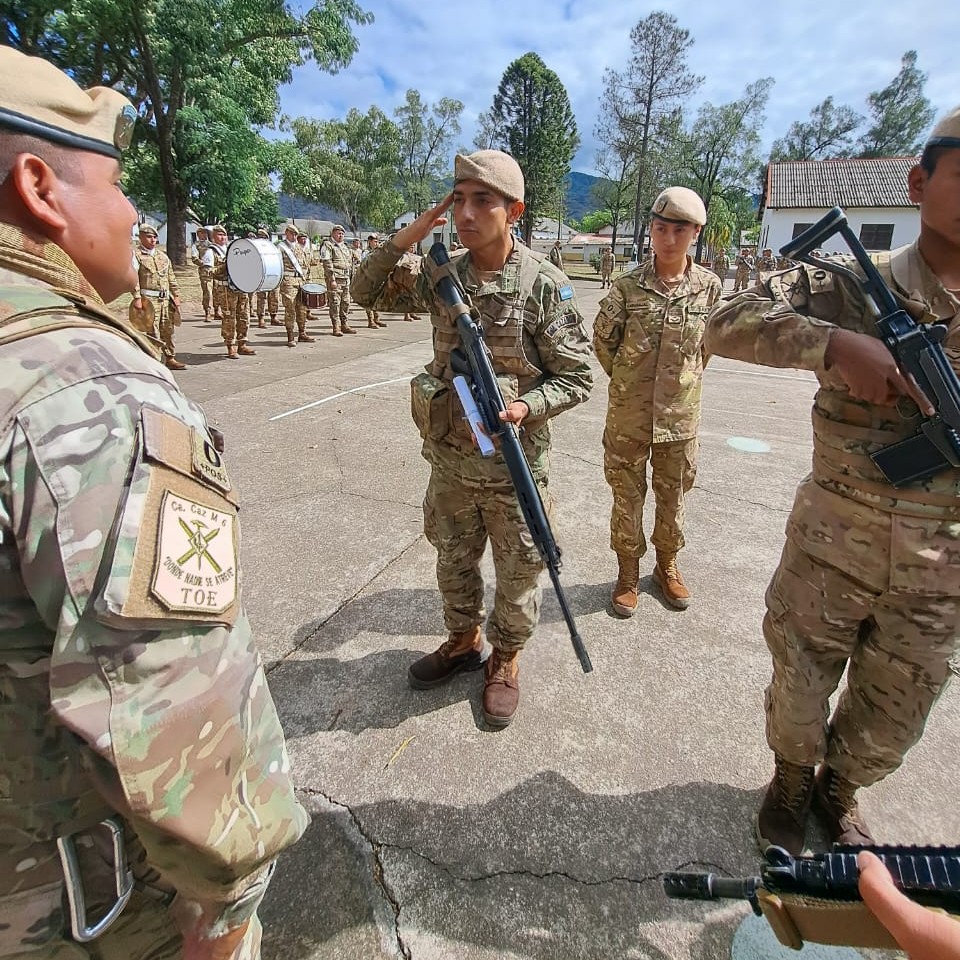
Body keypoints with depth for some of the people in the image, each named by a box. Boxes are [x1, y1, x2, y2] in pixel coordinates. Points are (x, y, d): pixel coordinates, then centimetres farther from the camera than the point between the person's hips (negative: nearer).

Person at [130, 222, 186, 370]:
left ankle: (170, 359, 15)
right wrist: (137, 298, -16)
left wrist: (176, 295, 13)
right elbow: (134, 278, -8)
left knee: (168, 330, 8)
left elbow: (171, 278, 20)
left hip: (166, 299, 6)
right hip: (149, 299, -6)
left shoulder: (163, 256, 18)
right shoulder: (136, 254, 0)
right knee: (152, 331, -6)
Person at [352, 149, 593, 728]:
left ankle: (505, 660, 39)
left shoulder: (545, 285, -14)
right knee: (454, 560, 21)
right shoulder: (440, 274, 0)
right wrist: (405, 239, -5)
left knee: (517, 571, 14)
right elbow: (367, 292, 9)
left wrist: (526, 407, -26)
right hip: (449, 458, 5)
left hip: (514, 466, -4)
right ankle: (465, 641, 47)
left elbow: (578, 378, -9)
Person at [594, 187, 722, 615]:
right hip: (628, 414, -2)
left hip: (680, 414, 2)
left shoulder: (708, 286, -1)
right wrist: (627, 381, 9)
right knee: (627, 496, 9)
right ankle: (628, 574, 26)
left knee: (673, 496, 16)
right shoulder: (627, 286, -7)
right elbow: (603, 339, 5)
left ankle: (667, 565, 37)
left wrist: (684, 379, 14)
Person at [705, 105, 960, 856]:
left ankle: (839, 793, 50)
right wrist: (835, 344, -31)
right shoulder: (850, 287, -8)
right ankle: (791, 782, 47)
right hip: (831, 543, -3)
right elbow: (726, 326, -18)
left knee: (894, 716, 20)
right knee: (799, 689, 17)